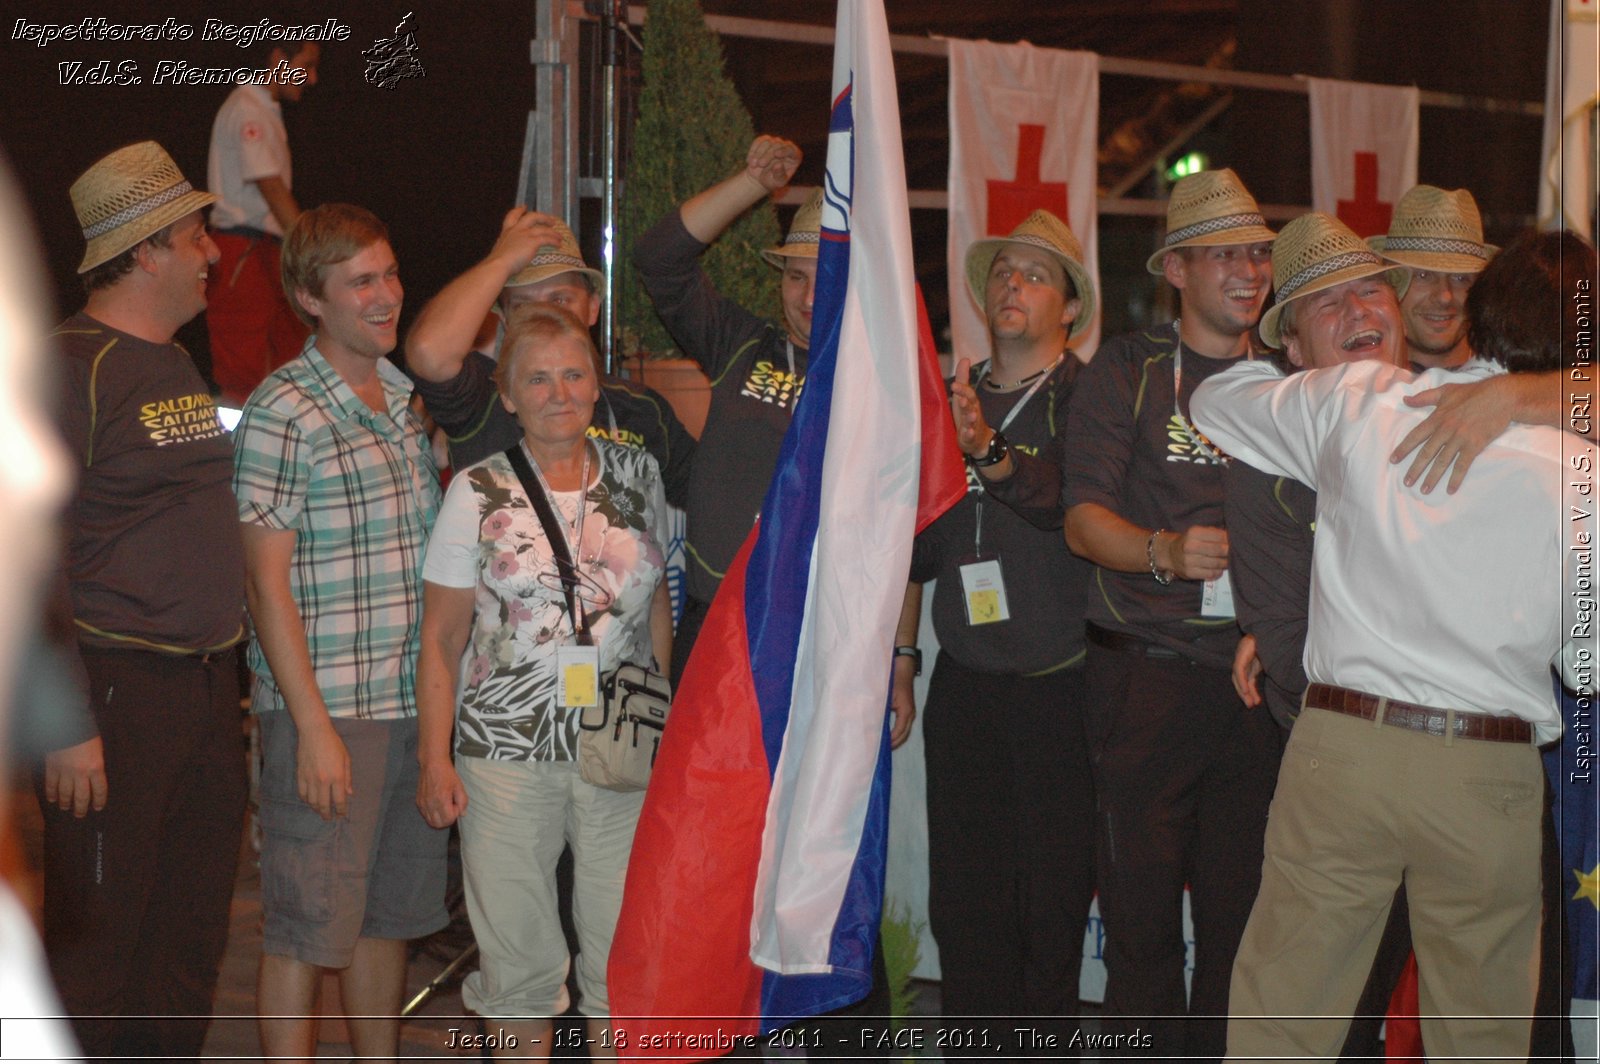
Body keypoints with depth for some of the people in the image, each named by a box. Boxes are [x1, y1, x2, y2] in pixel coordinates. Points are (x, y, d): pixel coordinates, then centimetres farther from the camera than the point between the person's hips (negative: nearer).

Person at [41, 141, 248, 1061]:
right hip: (117, 692, -8)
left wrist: (230, 678, 18)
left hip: (207, 687, 8)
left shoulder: (181, 365, 16)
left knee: (192, 941, 14)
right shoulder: (72, 367, -11)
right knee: (98, 945, -1)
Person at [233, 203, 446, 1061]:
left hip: (414, 703, 7)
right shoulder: (282, 413, -10)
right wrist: (314, 728, -17)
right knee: (307, 931, -1)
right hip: (327, 711, -7)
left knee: (387, 916, 16)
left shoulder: (407, 401, 13)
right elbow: (266, 581, -12)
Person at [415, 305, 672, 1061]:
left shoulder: (638, 476, 7)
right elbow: (441, 639, 2)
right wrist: (434, 760, -3)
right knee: (517, 948, 6)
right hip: (505, 750, -1)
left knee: (626, 948, 3)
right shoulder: (478, 492, 0)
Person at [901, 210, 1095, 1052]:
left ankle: (1047, 1040, 11)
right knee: (963, 896, 4)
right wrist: (900, 651, 11)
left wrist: (992, 452, -36)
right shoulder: (948, 397, 13)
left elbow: (1070, 505, -21)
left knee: (1053, 897, -1)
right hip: (964, 685, 4)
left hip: (1059, 689, -4)